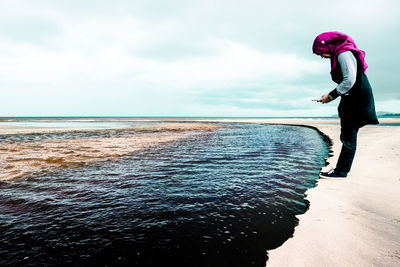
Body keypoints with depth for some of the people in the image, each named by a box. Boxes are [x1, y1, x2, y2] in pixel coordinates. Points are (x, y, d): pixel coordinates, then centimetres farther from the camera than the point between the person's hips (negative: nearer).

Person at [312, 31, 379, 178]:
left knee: (349, 136, -7)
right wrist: (331, 96, 9)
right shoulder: (338, 56, 19)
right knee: (347, 136, 8)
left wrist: (331, 95, -16)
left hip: (357, 100, -10)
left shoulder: (344, 54, -12)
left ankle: (341, 171, -2)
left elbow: (350, 80, -21)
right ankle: (341, 168, 13)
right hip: (351, 100, 10)